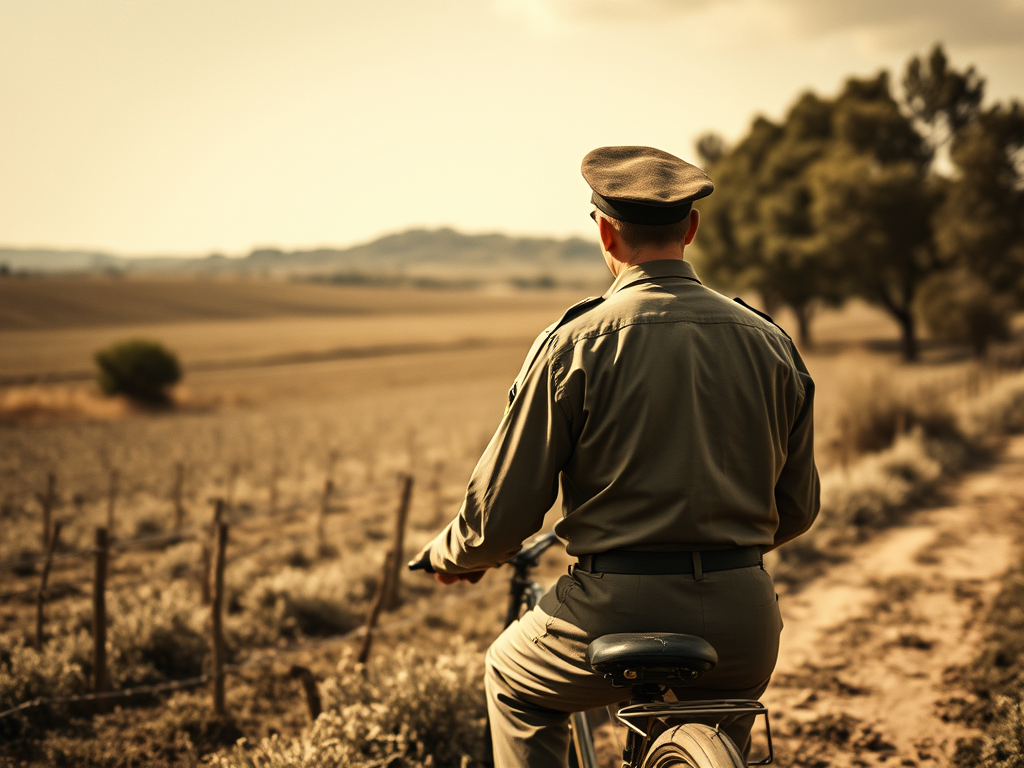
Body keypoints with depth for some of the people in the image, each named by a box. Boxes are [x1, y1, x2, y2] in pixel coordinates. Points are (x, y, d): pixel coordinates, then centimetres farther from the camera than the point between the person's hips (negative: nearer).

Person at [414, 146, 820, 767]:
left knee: (515, 680, 29)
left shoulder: (575, 344, -7)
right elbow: (798, 508, 14)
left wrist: (451, 557, 18)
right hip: (743, 620, 4)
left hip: (618, 610, -3)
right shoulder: (771, 343, 4)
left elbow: (501, 512, -4)